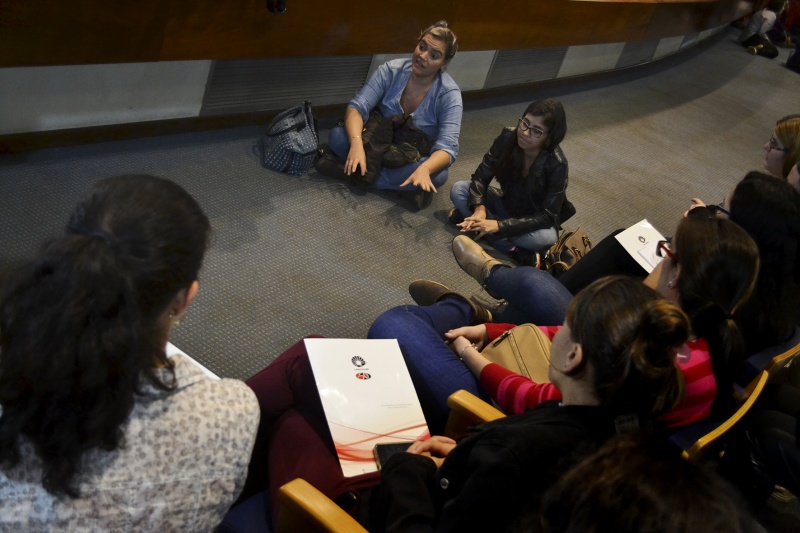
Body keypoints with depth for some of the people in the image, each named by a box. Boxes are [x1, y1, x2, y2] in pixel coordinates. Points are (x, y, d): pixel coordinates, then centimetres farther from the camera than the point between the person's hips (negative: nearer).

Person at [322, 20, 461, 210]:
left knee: (438, 175, -36)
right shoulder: (390, 70, -14)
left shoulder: (449, 94, -20)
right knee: (337, 135, -24)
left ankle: (367, 176, -25)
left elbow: (448, 147, -30)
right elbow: (357, 107, -22)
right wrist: (356, 143, -44)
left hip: (413, 161, -2)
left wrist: (424, 169, -53)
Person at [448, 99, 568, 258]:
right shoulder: (508, 137, -19)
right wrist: (479, 209, -34)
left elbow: (547, 216, -27)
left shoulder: (557, 165, -28)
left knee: (546, 237, -37)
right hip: (505, 204, 4)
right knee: (458, 189, -17)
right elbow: (481, 176, -13)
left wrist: (499, 225, -35)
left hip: (533, 222, -4)